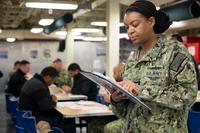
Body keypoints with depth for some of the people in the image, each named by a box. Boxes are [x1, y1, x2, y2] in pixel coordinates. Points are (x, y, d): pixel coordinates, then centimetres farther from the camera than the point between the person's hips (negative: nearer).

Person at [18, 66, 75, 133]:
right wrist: (54, 102, -5)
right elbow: (46, 106, -25)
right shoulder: (39, 86, -24)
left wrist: (50, 97, 4)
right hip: (35, 118, -10)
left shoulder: (34, 81, 9)